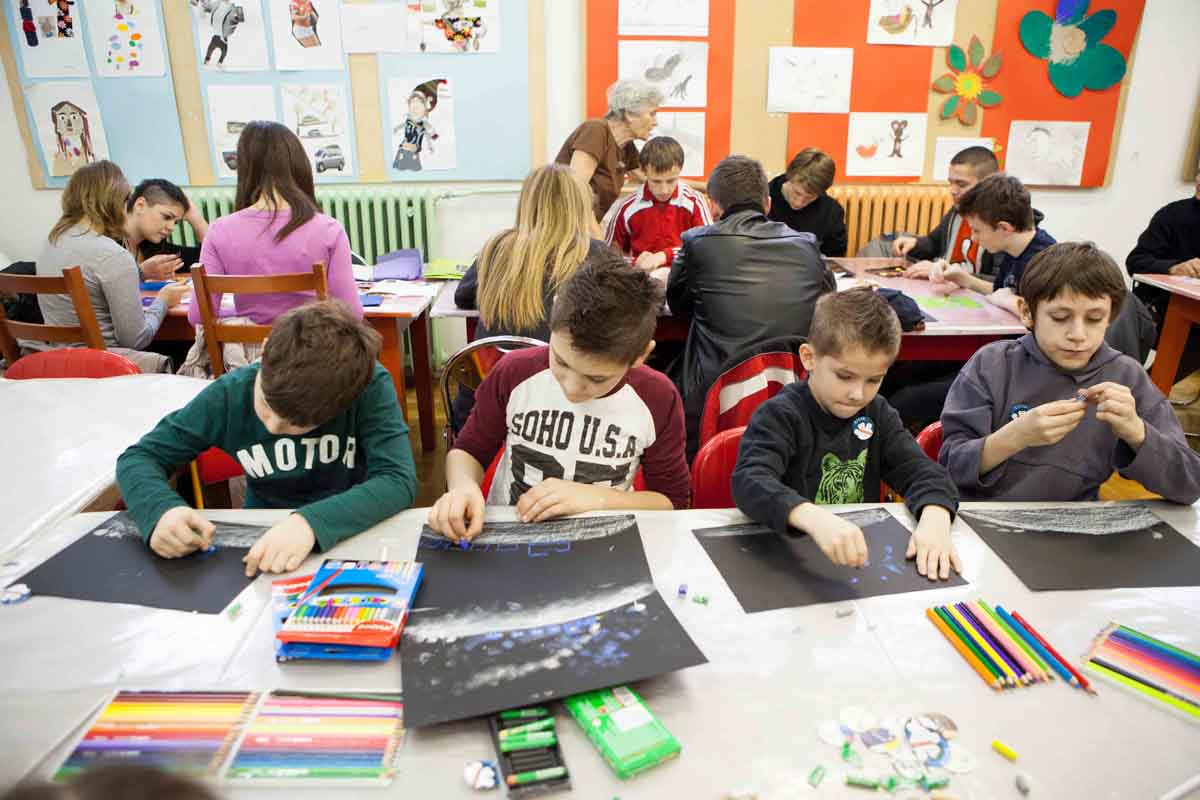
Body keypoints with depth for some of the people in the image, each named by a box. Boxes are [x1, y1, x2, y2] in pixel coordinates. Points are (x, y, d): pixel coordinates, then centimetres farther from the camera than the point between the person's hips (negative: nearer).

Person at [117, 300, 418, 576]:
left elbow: (398, 481, -27)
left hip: (352, 539, -1)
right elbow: (138, 457, -4)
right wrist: (161, 509, -23)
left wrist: (313, 521, -41)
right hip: (264, 541, 2)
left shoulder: (370, 387, -20)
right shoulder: (231, 393, -12)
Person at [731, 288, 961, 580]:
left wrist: (935, 517, -23)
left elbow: (918, 470, 0)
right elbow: (750, 481, -30)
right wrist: (815, 519, -47)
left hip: (861, 555, 4)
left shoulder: (877, 413, 6)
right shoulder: (779, 416, -14)